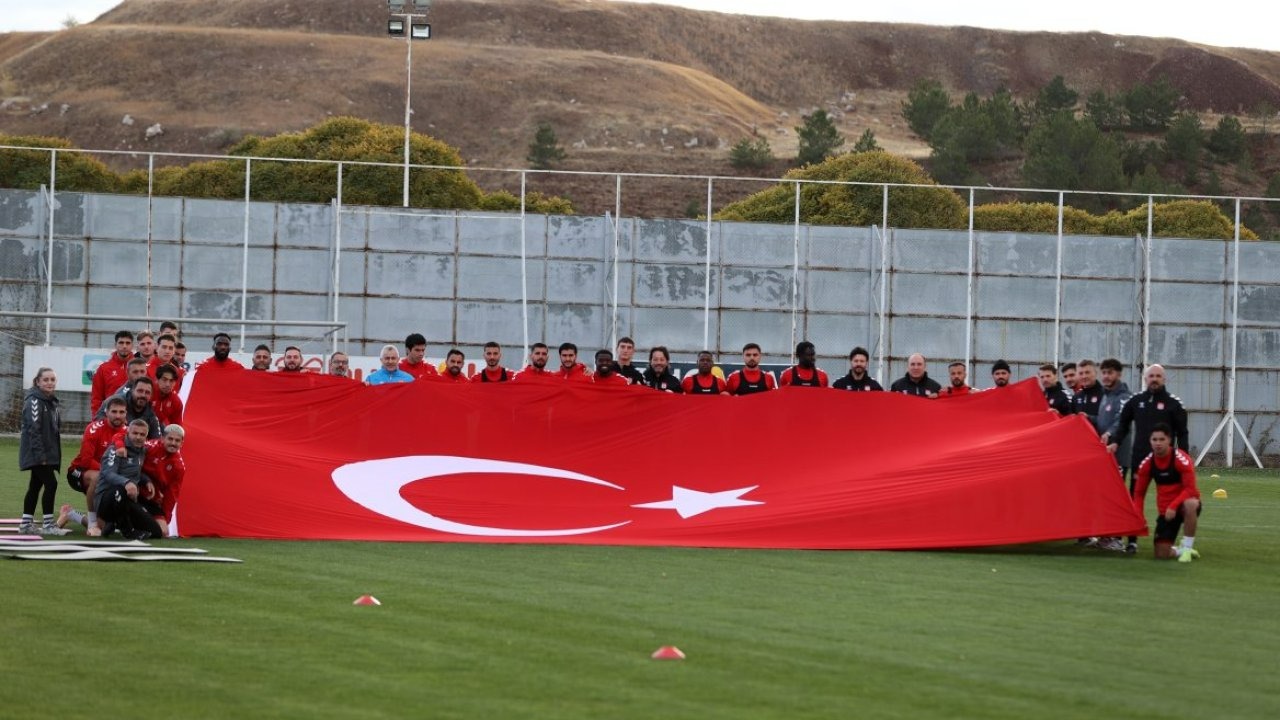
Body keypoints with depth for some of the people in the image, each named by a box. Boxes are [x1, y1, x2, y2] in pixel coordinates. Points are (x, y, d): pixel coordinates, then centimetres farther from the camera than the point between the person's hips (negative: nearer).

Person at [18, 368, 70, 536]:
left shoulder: (51, 402, 15)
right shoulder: (34, 401, -13)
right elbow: (34, 429, -19)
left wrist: (55, 454, 13)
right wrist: (40, 454, -23)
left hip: (47, 452, 9)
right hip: (37, 453, -9)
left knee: (35, 486, 10)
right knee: (51, 484, -13)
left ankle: (26, 524, 14)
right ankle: (48, 525, -10)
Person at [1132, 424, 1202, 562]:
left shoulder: (1181, 459, -18)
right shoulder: (1147, 463, -5)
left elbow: (1190, 489, -21)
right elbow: (1139, 493, 4)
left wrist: (1174, 506, -33)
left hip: (1183, 504, -3)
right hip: (1165, 510, 4)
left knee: (1190, 504, -42)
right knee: (1162, 554, -10)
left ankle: (1187, 548, -24)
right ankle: (1180, 551, 27)